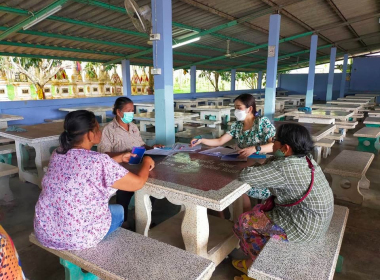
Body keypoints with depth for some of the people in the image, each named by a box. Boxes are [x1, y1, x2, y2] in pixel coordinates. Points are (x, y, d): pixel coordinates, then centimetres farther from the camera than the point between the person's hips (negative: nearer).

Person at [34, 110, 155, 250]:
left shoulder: (58, 153, -2)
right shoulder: (99, 161, -24)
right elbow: (138, 183, -15)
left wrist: (120, 158, 19)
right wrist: (146, 162, 4)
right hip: (78, 237, -6)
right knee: (119, 210, 22)